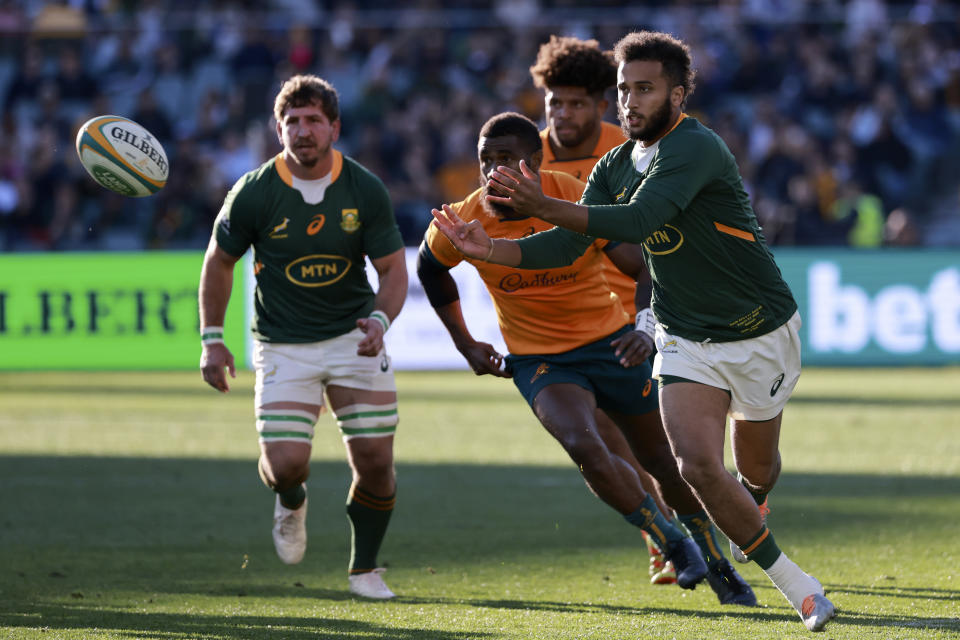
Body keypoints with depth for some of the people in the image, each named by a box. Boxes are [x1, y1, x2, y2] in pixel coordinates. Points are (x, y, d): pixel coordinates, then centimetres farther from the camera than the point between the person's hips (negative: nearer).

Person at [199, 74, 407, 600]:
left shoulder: (365, 191, -8)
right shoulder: (253, 193, -11)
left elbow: (393, 269, -3)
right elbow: (219, 261, 3)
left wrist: (380, 320, -23)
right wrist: (212, 340, 0)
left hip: (353, 338, 1)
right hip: (282, 346, -1)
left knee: (375, 462, -4)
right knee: (285, 466, -14)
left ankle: (365, 568, 19)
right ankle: (291, 503, 25)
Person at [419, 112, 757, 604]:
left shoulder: (577, 200, -19)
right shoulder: (464, 222, -13)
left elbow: (646, 267, -17)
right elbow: (430, 267, 10)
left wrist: (650, 328, -35)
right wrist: (465, 343, 9)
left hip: (611, 341, 0)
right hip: (539, 361, 0)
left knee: (665, 461, 10)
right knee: (584, 447, -26)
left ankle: (716, 566, 32)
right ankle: (671, 543, -5)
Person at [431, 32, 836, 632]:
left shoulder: (696, 148, -24)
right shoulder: (614, 167, 1)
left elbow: (636, 221, -36)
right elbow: (566, 246, -2)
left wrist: (543, 205, -40)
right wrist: (492, 249, -17)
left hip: (761, 332, -5)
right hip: (686, 342, 5)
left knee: (756, 470, 15)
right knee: (698, 465, -16)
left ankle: (751, 516, 55)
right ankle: (793, 582, 0)